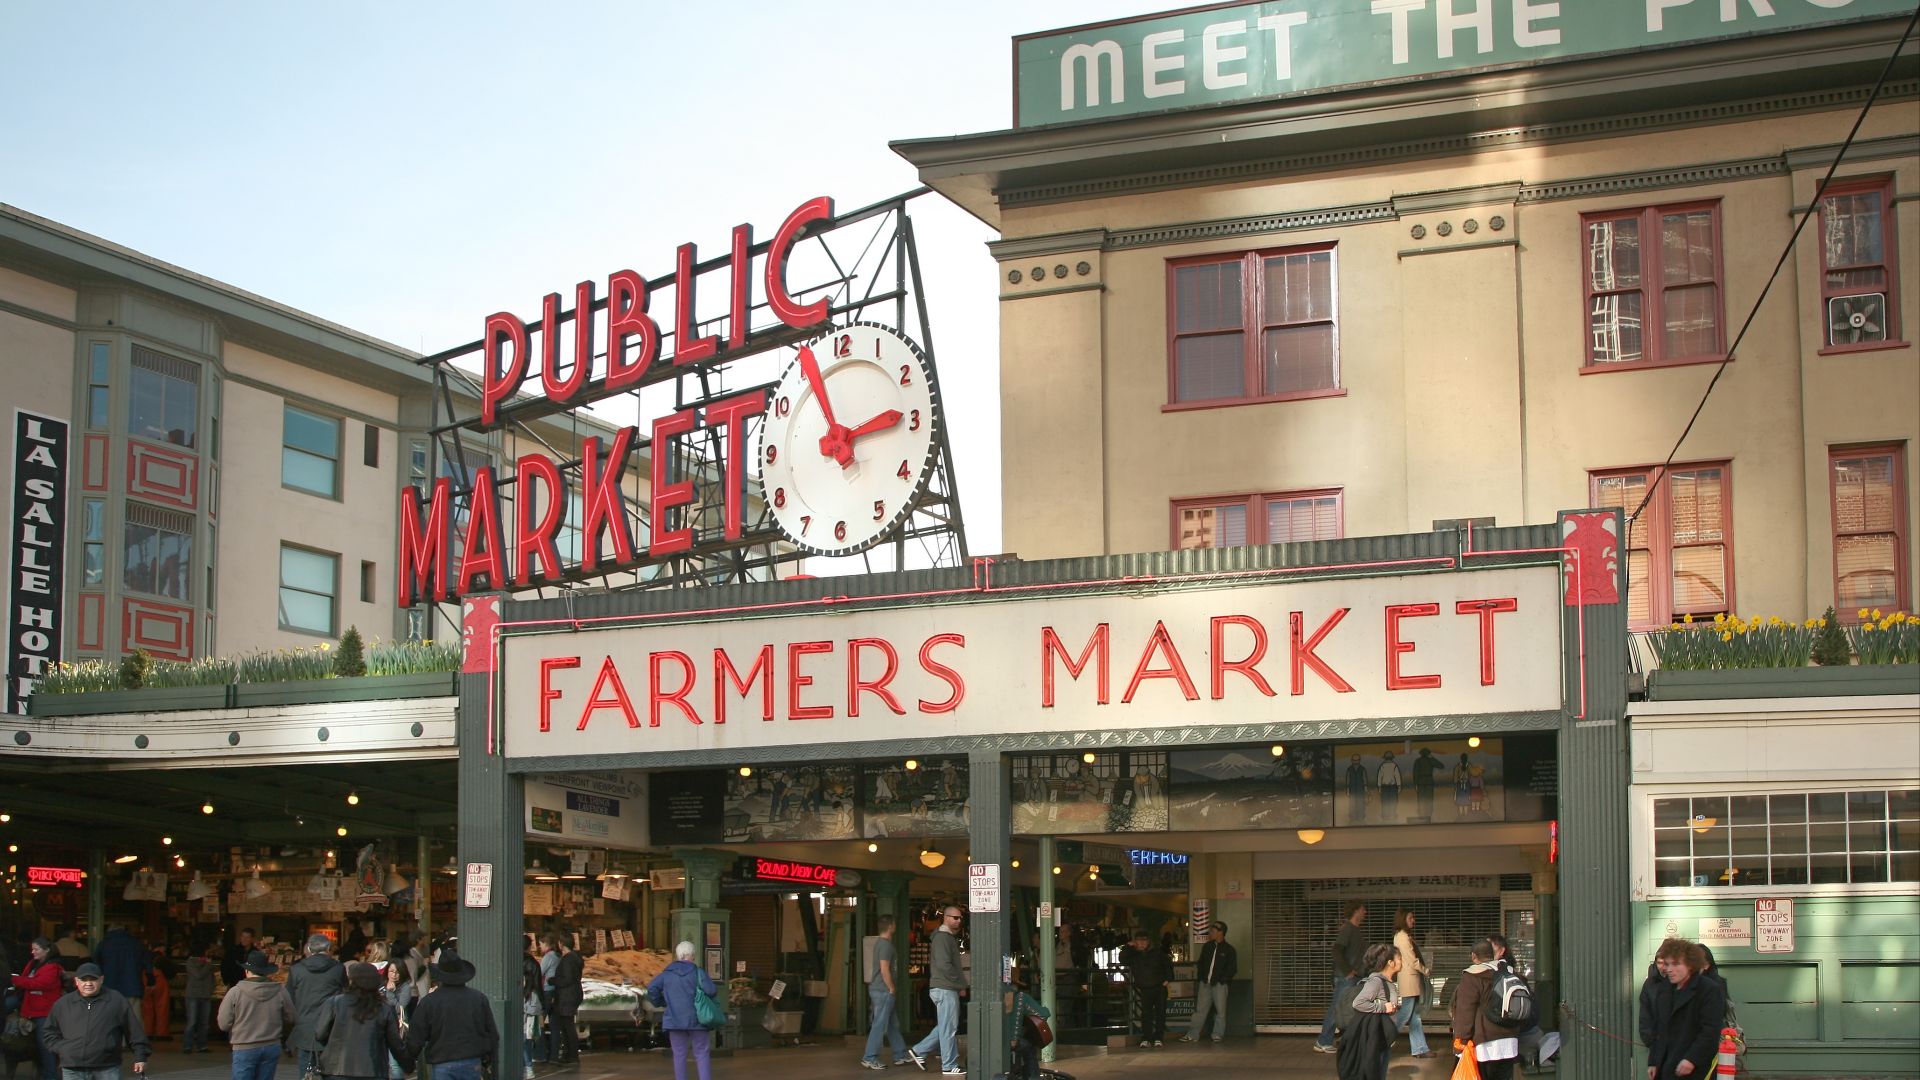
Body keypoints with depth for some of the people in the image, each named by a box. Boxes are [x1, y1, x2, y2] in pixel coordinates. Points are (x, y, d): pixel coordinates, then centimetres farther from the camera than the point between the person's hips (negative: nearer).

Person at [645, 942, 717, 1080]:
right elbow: (711, 990, -16)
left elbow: (651, 988, -2)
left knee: (679, 1055, 9)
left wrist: (660, 1002, 12)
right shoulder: (697, 972, -7)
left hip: (675, 1020, 3)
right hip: (696, 1019, -3)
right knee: (702, 1054, 2)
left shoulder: (667, 973, 4)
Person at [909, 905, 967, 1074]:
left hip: (947, 988, 10)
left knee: (945, 1026, 15)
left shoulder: (949, 937, 19)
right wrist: (961, 984, -14)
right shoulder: (942, 937, -14)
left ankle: (918, 1051, 18)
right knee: (948, 1028, -4)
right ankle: (949, 1066, 1)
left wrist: (960, 984, 11)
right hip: (945, 989, -10)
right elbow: (944, 965, -21)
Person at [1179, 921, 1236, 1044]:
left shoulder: (1229, 950, -2)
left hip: (1219, 985, -4)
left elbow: (1232, 969, -2)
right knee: (1200, 1010, 3)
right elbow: (1200, 963, 19)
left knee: (1220, 1011, 0)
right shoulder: (1207, 947, 11)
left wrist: (1222, 980, -9)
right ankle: (1193, 1035, 5)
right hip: (1205, 983, 4)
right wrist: (1200, 976, 6)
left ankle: (1218, 1035, 10)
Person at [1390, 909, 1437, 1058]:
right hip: (1410, 978, -10)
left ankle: (1419, 1049, 10)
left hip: (1413, 980, 10)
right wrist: (1426, 971, -4)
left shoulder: (1399, 936, 16)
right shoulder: (1403, 937, -15)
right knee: (1406, 1014, -6)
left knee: (1415, 1015, 9)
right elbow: (1412, 960, -16)